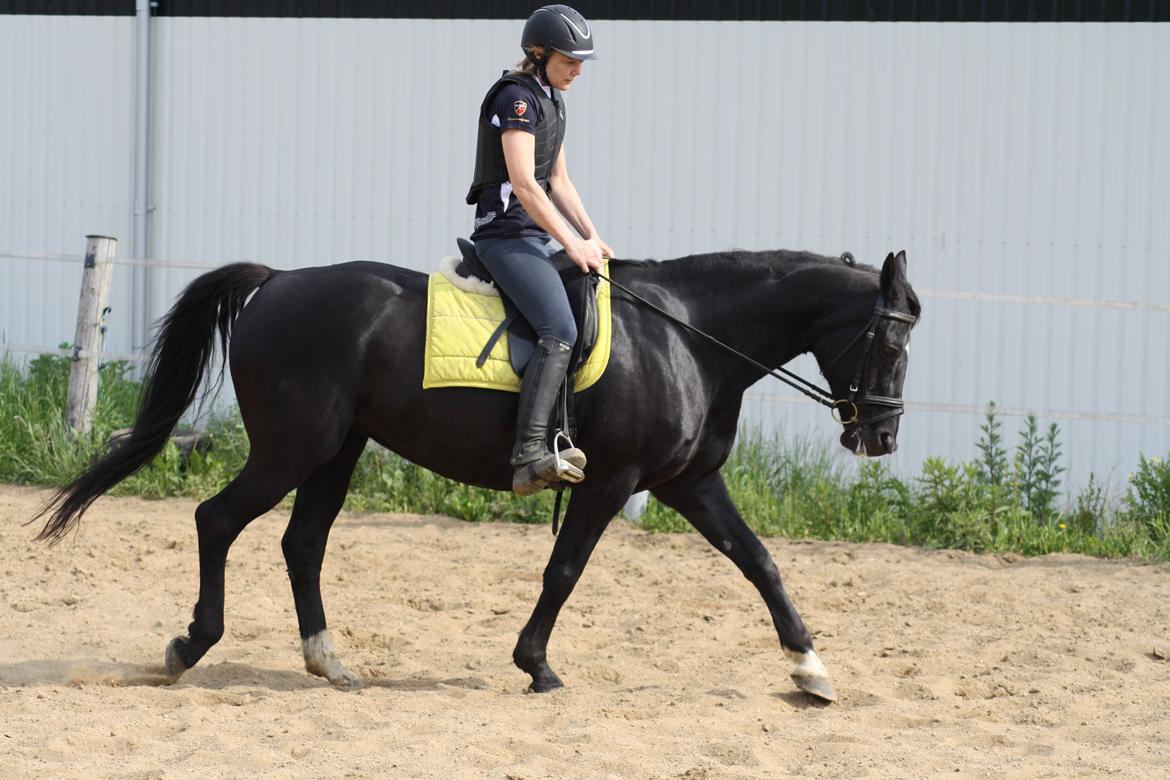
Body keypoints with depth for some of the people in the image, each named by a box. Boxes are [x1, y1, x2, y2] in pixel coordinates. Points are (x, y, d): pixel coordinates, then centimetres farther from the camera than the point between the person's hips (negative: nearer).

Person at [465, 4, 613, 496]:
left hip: (535, 236, 11)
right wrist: (573, 244, -17)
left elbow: (559, 183, 22)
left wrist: (592, 238, 10)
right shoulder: (517, 97, -12)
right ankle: (530, 455, -35)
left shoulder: (551, 100, 18)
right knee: (559, 331, -25)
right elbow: (524, 184, -20)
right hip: (508, 233, -11)